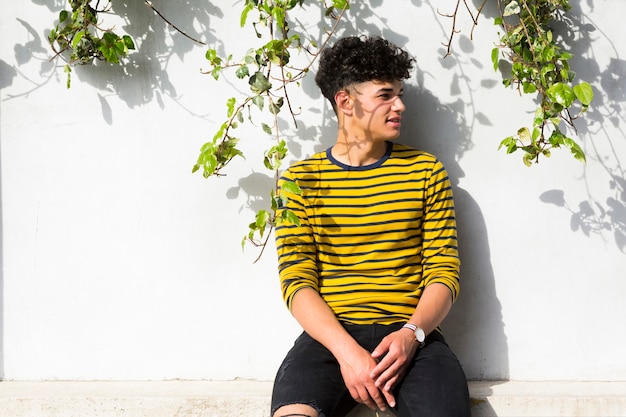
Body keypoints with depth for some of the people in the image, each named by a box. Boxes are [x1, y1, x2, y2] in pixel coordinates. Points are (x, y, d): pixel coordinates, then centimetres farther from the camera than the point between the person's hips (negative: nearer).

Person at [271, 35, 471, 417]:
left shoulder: (426, 172, 9)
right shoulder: (301, 179, 5)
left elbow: (444, 271, 5)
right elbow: (297, 280, -2)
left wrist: (411, 333, -15)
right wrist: (347, 350, -18)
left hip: (410, 332, 1)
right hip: (330, 334, -1)